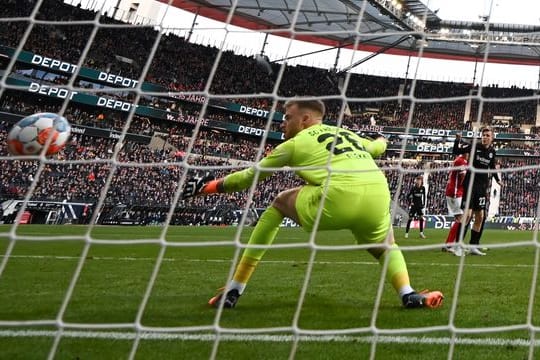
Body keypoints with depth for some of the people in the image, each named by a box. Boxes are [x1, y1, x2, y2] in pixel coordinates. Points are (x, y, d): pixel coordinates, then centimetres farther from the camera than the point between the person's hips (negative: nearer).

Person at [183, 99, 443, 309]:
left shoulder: (296, 142, 18)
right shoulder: (349, 134, 32)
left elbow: (251, 175, 26)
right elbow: (378, 147, 54)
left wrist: (213, 185, 40)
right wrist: (381, 140, 78)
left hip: (338, 198, -4)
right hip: (378, 197, 5)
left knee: (279, 204, 22)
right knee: (385, 247, 36)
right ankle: (408, 295, 4)